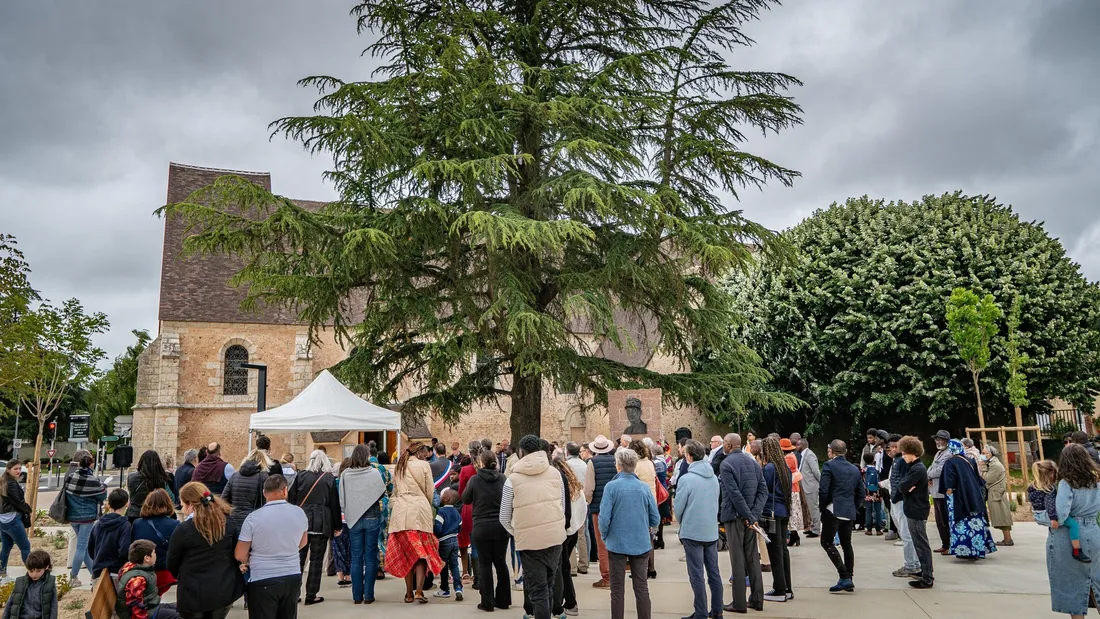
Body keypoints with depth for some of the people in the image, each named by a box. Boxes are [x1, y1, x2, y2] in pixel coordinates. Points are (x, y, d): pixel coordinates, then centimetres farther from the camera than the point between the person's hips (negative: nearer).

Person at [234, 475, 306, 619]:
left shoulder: (253, 517, -13)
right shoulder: (299, 513, -3)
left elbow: (239, 555, -7)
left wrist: (249, 561, 14)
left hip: (263, 581, -4)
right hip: (293, 578, 4)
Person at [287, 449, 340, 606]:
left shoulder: (300, 476, 4)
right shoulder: (328, 478, -1)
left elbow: (291, 499, 5)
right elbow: (334, 503, 0)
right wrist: (337, 526, 6)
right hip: (321, 522, -2)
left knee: (298, 557, 11)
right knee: (316, 559, 4)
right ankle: (311, 595, 5)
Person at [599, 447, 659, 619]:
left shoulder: (611, 486, -13)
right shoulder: (644, 487, -5)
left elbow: (604, 517, -14)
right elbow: (655, 519, 0)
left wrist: (604, 537, 3)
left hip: (617, 544, -2)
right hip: (641, 544, 2)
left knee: (617, 589, 9)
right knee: (641, 587, 12)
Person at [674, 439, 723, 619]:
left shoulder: (686, 479, -17)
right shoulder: (713, 477, 3)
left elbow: (678, 508, -10)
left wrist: (681, 522, 10)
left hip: (693, 532, -6)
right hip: (712, 531, 6)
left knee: (697, 575, 3)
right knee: (714, 572, 13)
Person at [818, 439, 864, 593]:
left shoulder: (829, 466, -7)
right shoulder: (854, 469, 13)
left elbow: (824, 490, -13)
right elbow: (861, 493, 15)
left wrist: (822, 507, 0)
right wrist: (853, 507, 20)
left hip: (833, 511, -7)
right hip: (850, 512, 7)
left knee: (827, 542, -2)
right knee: (847, 545, 14)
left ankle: (845, 577, -11)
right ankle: (849, 581, 15)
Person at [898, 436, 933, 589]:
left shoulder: (917, 469, -19)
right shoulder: (914, 467, 13)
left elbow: (902, 487, -23)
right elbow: (903, 487, 10)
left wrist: (905, 486, -4)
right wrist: (907, 487, -10)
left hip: (916, 512, -10)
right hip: (915, 510, 10)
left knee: (921, 544, -5)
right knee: (921, 543, 18)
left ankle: (927, 579, 0)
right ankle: (926, 572, 29)